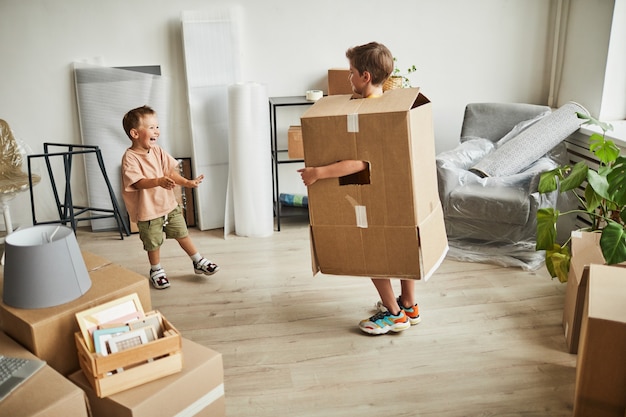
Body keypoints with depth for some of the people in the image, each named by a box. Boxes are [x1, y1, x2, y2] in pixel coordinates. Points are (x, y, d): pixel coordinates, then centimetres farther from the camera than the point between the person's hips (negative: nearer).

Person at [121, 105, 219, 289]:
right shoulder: (130, 158, -19)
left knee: (183, 234, 14)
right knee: (153, 243, 11)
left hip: (169, 205, 5)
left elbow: (171, 172, 0)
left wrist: (187, 182, -15)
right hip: (148, 211, -5)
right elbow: (138, 182, -30)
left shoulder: (158, 151, 1)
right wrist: (159, 181, -44)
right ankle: (156, 270, 34)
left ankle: (198, 262, 28)